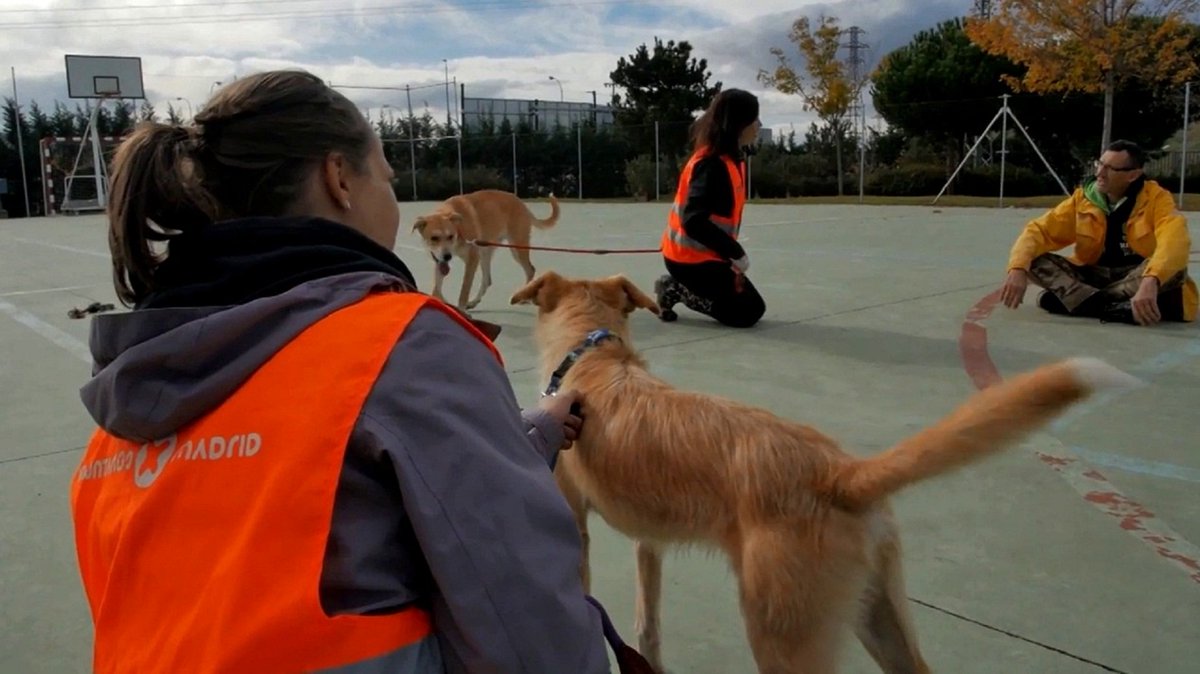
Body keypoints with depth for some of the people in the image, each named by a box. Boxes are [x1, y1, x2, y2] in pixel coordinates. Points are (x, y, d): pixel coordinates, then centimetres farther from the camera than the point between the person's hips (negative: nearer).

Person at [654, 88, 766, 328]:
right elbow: (694, 221, -31)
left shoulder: (733, 159, 6)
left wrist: (732, 255, -1)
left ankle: (677, 286, 13)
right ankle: (676, 290, 2)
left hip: (707, 254, 9)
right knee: (745, 314, -6)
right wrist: (736, 253, -25)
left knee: (755, 307, 12)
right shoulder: (712, 164, -24)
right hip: (689, 258, -9)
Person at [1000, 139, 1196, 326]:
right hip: (1094, 277, 3)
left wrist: (1150, 282, -51)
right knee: (1035, 260, -19)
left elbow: (1174, 241, -31)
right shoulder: (1082, 198, -3)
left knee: (1174, 268, -34)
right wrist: (1018, 269, -31)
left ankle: (1068, 298, -31)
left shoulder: (1156, 198, -12)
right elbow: (1039, 230, -10)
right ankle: (1113, 308, -36)